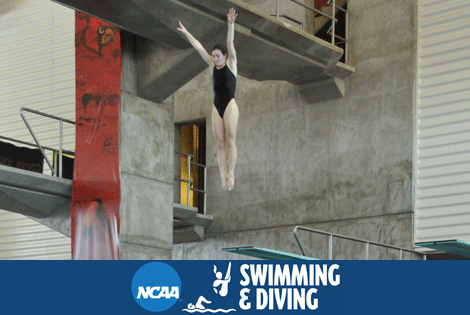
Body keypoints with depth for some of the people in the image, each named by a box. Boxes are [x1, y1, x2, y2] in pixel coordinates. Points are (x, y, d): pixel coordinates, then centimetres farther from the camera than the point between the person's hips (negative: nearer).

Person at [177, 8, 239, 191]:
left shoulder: (231, 63, 3)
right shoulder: (212, 65, 14)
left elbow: (230, 44, -10)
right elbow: (198, 47, 17)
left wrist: (231, 25, -22)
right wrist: (185, 33, 20)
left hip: (230, 105, -5)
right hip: (216, 107, 5)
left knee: (230, 140, -11)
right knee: (220, 143, -2)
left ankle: (231, 175, -17)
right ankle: (223, 178, -7)